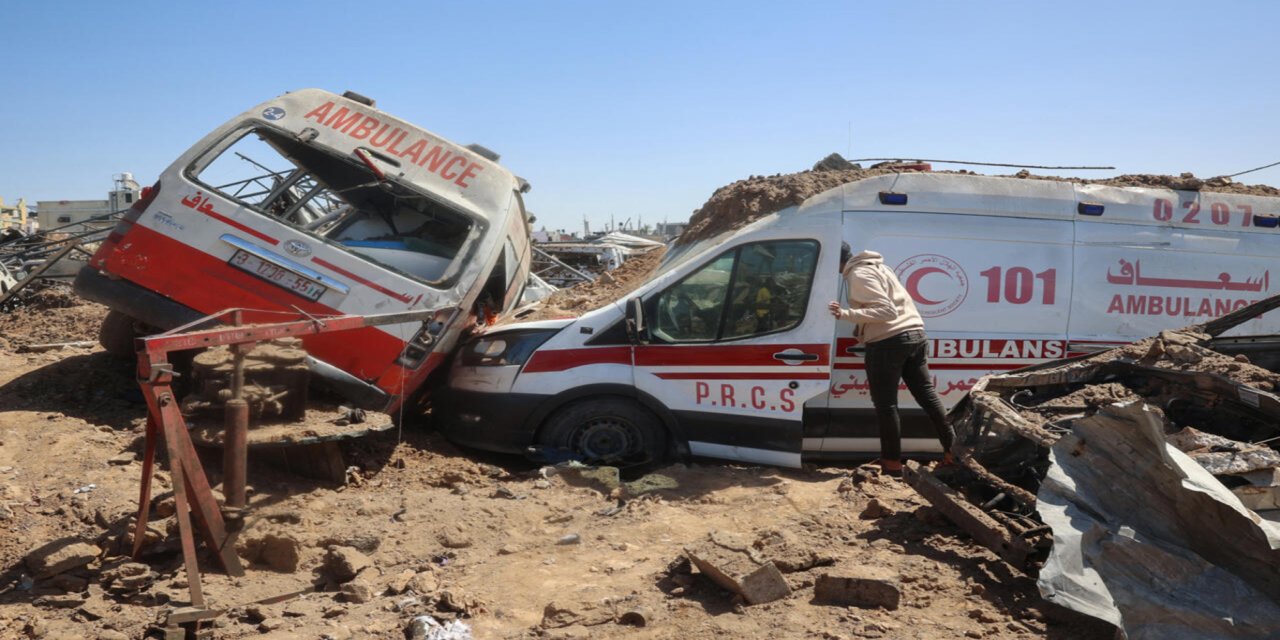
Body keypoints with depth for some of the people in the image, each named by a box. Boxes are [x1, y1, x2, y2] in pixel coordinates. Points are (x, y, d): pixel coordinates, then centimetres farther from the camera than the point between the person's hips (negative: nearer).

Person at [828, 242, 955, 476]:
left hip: (888, 341, -9)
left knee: (885, 403, -1)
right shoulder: (875, 266, 20)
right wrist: (862, 329, 26)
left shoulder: (858, 275, -10)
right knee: (927, 394, 12)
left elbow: (886, 310, -19)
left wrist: (846, 314, -23)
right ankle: (952, 448, 14)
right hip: (914, 334, 9)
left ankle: (892, 462, 2)